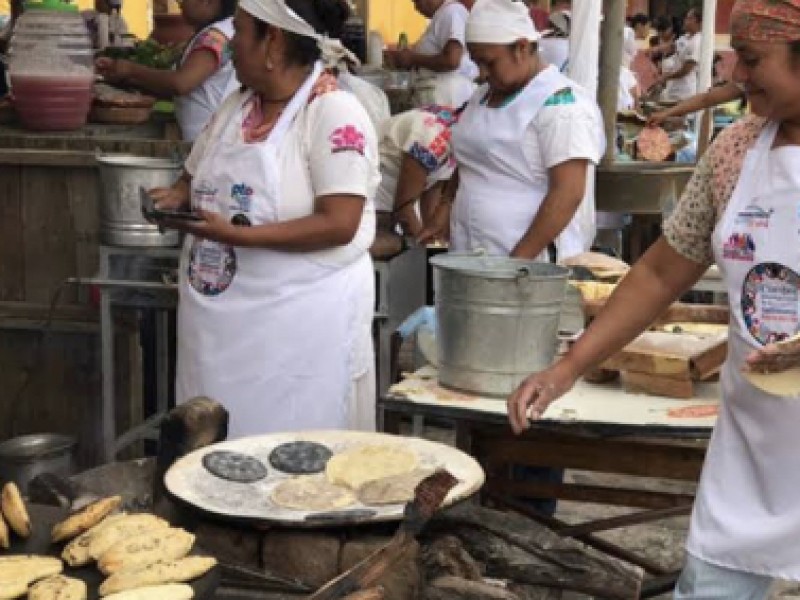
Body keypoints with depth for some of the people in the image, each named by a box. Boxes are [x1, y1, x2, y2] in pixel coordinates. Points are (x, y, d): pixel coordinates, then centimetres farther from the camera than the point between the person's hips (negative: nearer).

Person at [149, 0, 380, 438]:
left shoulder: (334, 113, -13)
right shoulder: (237, 105, 10)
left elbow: (338, 225, -20)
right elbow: (196, 176, 22)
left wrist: (238, 235, -25)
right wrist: (178, 196, -2)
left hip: (303, 317, -7)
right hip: (223, 313, 7)